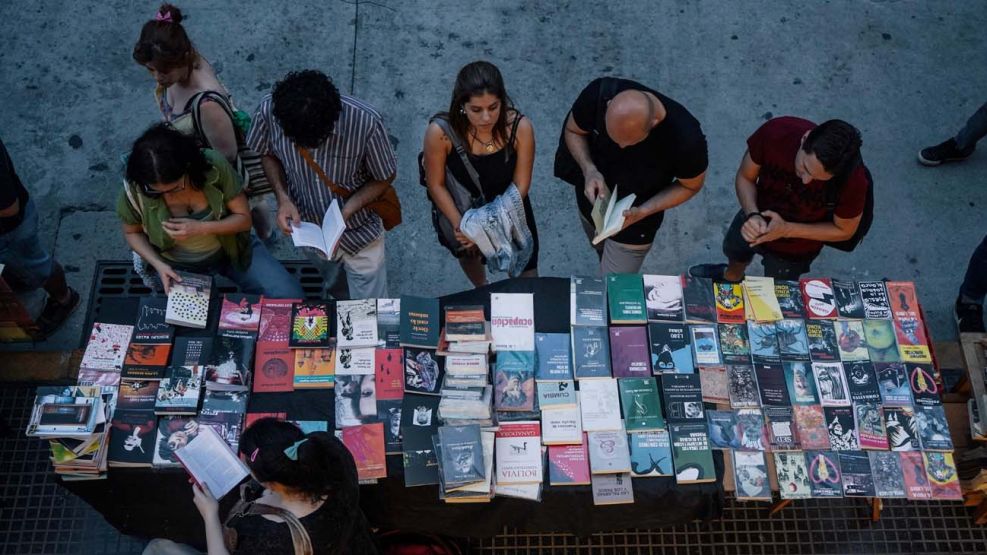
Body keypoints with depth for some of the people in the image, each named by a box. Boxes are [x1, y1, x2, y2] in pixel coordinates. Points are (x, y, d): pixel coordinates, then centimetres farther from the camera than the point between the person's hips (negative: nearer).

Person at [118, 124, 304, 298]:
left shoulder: (213, 165, -25)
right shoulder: (134, 189, -23)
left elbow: (244, 218, -14)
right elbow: (133, 232, -2)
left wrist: (201, 229, -31)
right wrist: (158, 265, -19)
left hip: (231, 248, 0)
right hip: (178, 267, 0)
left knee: (291, 297, -14)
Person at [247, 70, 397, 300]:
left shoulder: (366, 123, -34)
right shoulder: (269, 110, -26)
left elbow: (384, 177, -15)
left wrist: (346, 211, -29)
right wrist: (283, 198, -20)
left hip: (358, 232, -2)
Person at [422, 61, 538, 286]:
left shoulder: (520, 127, -32)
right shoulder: (440, 132, -34)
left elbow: (520, 185, -22)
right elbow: (436, 185, -20)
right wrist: (460, 225, -27)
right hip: (459, 210, 1)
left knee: (525, 272, 17)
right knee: (468, 254, 32)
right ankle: (482, 292, 67)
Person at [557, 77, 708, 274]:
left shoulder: (686, 139, -37)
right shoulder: (599, 94, -33)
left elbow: (690, 186, -16)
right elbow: (573, 131, -11)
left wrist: (643, 211, -30)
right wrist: (588, 169, -30)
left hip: (634, 222, -3)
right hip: (591, 199, 3)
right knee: (603, 254, 31)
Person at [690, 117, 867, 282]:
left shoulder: (853, 180, -39)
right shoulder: (775, 132, -36)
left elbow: (844, 231, -19)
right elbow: (744, 177, -17)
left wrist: (786, 230, -31)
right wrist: (752, 215, -36)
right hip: (756, 219, 3)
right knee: (732, 250, 35)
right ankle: (732, 276, 70)